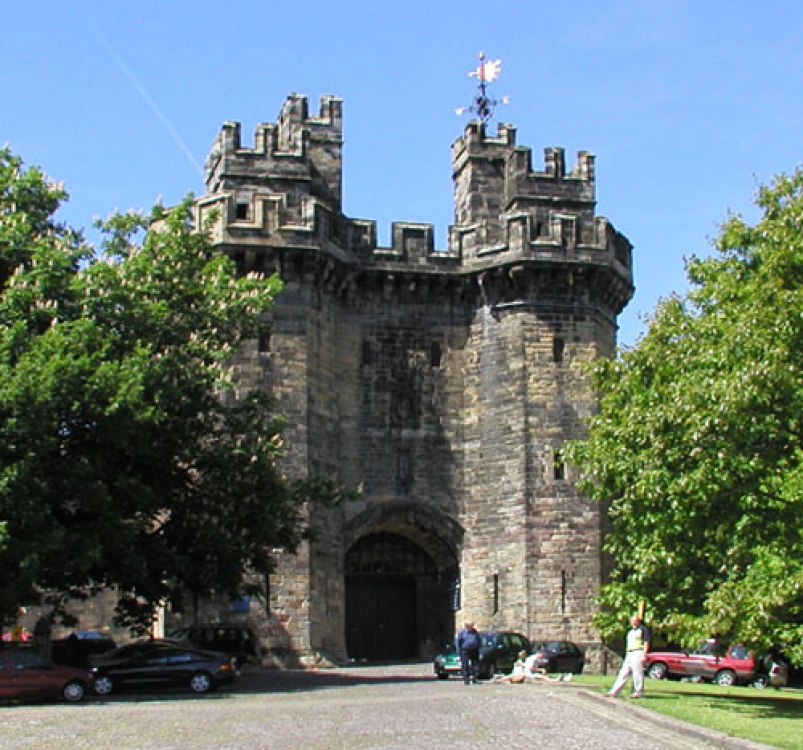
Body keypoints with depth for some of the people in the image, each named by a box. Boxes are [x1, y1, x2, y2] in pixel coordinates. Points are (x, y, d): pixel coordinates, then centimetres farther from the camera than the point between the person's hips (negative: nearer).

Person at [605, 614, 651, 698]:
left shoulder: (643, 629, 0)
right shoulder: (630, 631, 23)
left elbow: (646, 642, -7)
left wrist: (644, 654, -15)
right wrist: (626, 655, 20)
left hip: (638, 653, -8)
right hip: (629, 654, 8)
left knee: (637, 674, -7)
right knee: (623, 673, 5)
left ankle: (639, 692, 1)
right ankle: (614, 692, 3)